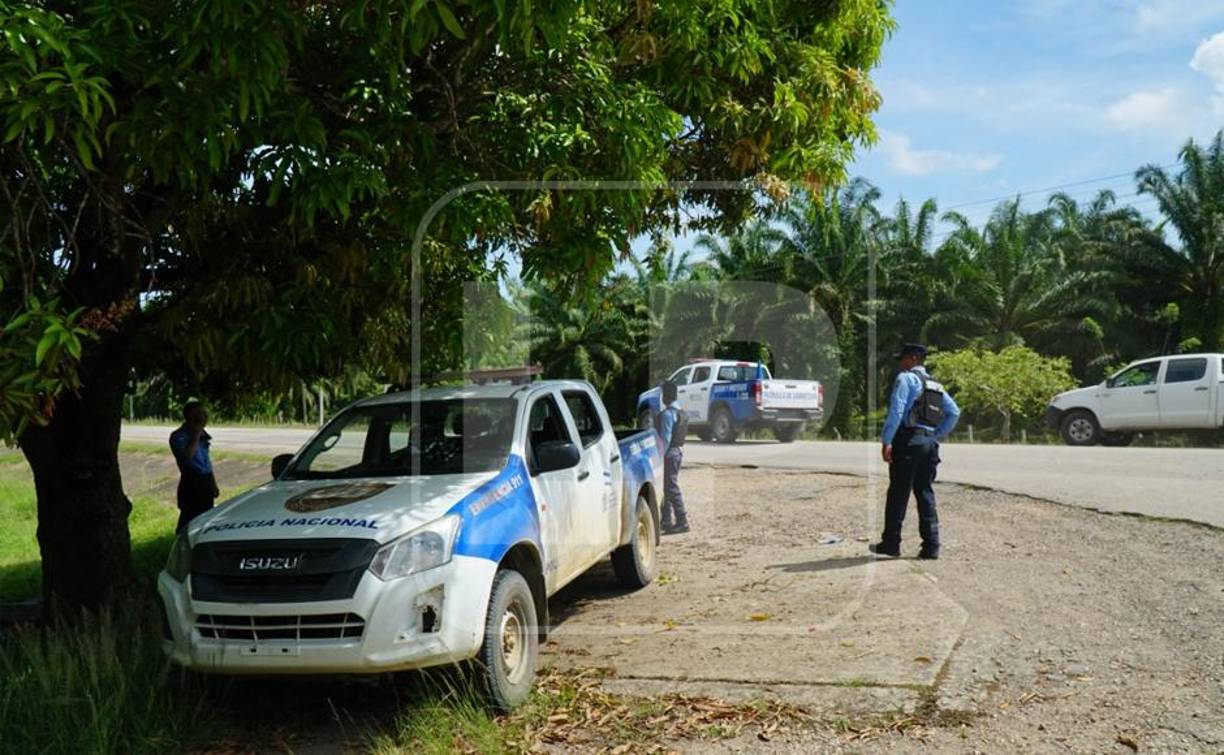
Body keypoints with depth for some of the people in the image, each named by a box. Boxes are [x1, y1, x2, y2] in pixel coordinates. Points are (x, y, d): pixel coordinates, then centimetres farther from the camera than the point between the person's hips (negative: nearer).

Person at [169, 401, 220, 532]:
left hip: (206, 482, 8)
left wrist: (213, 484, 23)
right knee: (189, 521, -9)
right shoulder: (178, 436, -9)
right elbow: (188, 455, -28)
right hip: (191, 483, -8)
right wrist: (197, 434, -20)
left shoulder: (202, 435, 15)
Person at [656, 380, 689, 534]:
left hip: (670, 453, -10)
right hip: (678, 451, 10)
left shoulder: (668, 414, -17)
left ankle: (682, 522, -8)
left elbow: (665, 438, -20)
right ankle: (667, 520, 22)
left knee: (672, 487, -7)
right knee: (668, 487, 16)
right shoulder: (681, 412, 13)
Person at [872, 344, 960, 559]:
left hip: (909, 442, -7)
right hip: (930, 444, 7)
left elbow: (896, 410, -14)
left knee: (898, 494, -1)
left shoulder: (906, 378, -4)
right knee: (925, 494, 8)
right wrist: (938, 436, 16)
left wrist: (886, 441, -17)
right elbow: (954, 412, 16)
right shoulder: (935, 385, 20)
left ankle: (891, 543, 3)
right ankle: (931, 546, 4)